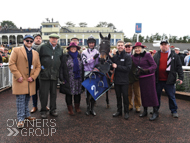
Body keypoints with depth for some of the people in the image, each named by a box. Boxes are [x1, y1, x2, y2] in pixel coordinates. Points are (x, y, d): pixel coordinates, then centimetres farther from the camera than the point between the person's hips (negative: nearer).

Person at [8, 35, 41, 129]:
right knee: (21, 99, -4)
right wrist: (18, 76, -12)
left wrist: (33, 77, -2)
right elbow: (11, 64, -5)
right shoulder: (16, 50, 1)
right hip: (20, 80, -4)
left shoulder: (35, 53, 14)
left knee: (27, 99, 15)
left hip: (30, 80, 4)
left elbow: (38, 66, 11)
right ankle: (21, 119, 5)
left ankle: (27, 115, 29)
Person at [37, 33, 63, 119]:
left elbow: (62, 61, 18)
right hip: (44, 74, -3)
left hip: (55, 75, 4)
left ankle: (53, 110, 24)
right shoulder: (43, 47, -1)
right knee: (44, 93, 2)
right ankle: (43, 111, 16)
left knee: (53, 93, 11)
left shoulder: (60, 49, 12)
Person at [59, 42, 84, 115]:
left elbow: (82, 68, 12)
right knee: (69, 94, 5)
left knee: (78, 93, 10)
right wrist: (62, 79, -10)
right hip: (69, 80, -3)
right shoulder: (65, 57, -1)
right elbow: (61, 68, -4)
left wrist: (82, 78, 6)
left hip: (78, 79, 3)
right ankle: (70, 109, 19)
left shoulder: (79, 56, 11)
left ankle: (77, 107, 27)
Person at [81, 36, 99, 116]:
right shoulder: (84, 52, 5)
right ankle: (88, 108, 11)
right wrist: (93, 58, -18)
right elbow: (85, 62, -10)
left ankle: (92, 108, 13)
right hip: (87, 72, -2)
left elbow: (99, 62, 12)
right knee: (88, 90, -1)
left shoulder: (97, 52, 11)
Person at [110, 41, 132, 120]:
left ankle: (126, 112, 18)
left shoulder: (127, 56, -5)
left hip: (124, 80, -4)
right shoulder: (114, 56, 6)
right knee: (118, 96, 13)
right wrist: (111, 58, -7)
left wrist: (117, 66, -16)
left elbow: (128, 68, -14)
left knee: (125, 96, 4)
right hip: (116, 80, 4)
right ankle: (119, 111, 27)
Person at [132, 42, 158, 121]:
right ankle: (145, 111, 23)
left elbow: (154, 65, -11)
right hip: (141, 77, 5)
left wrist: (147, 70, -23)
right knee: (143, 94, 10)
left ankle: (155, 112, 7)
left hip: (149, 77, -4)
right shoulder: (133, 57, 4)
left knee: (152, 93, -2)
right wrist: (136, 71, -6)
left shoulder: (147, 55, -9)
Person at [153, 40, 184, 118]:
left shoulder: (174, 55, 1)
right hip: (158, 80, 2)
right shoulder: (156, 55, 6)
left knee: (171, 96, 6)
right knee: (157, 95, 13)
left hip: (169, 80, -2)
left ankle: (174, 111, 21)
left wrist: (180, 77, -6)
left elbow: (179, 67, 1)